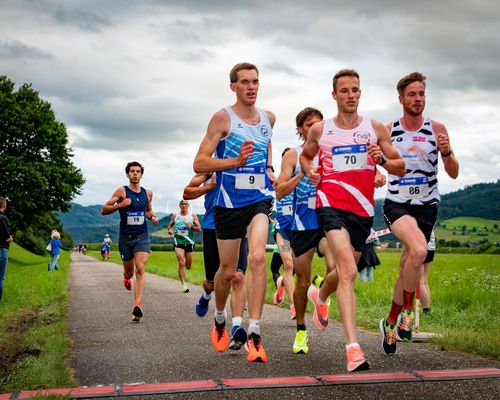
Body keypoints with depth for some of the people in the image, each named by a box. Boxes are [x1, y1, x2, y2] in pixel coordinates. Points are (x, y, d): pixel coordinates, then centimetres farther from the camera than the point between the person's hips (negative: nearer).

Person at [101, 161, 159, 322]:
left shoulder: (148, 193, 7)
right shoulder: (122, 191, -5)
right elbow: (104, 210, -6)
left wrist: (152, 217, 2)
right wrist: (120, 205, -22)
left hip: (142, 236, 1)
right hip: (125, 237, -1)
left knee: (140, 269, -17)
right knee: (129, 272, 12)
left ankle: (137, 305, -22)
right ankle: (127, 278, 51)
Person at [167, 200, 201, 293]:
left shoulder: (193, 216, 6)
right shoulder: (175, 215, 9)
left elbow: (199, 229, 3)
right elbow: (170, 225, 20)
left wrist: (191, 227, -16)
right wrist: (170, 230, -2)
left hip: (189, 242, 1)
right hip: (178, 242, -1)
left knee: (188, 266, 9)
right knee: (181, 262, -16)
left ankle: (184, 267, 46)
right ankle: (183, 284, -15)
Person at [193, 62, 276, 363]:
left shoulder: (269, 118, 9)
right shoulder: (223, 118, -7)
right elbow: (199, 164, -12)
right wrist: (235, 162, -26)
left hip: (260, 198, 2)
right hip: (229, 201, -2)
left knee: (258, 258, -21)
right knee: (228, 270, 8)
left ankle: (255, 335, -20)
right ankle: (220, 319, 38)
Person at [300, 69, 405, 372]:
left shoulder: (376, 128, 6)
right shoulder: (320, 130, 5)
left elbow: (401, 168, 9)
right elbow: (305, 155, 24)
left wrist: (382, 159, -12)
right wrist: (309, 171, 2)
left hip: (363, 209, 4)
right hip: (331, 205, -3)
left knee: (346, 270, 21)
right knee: (349, 271, -22)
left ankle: (320, 296, 57)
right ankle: (353, 347, -26)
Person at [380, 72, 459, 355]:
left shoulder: (436, 129, 1)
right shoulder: (387, 131, 0)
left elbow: (454, 174, 0)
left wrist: (446, 152, -20)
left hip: (426, 206, 2)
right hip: (396, 204, -2)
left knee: (407, 269, 8)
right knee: (419, 249, -31)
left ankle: (391, 322, 29)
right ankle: (408, 308, -11)